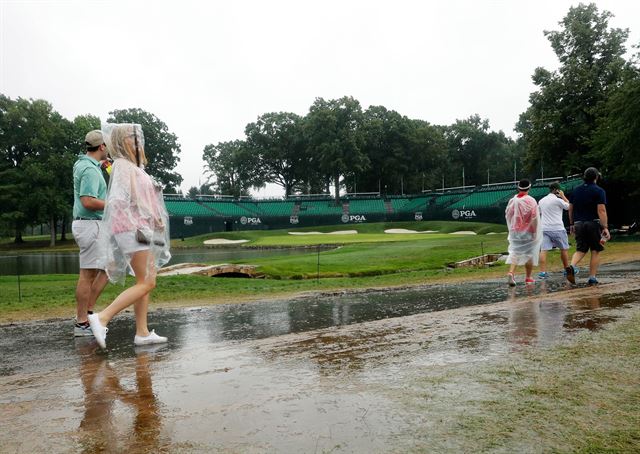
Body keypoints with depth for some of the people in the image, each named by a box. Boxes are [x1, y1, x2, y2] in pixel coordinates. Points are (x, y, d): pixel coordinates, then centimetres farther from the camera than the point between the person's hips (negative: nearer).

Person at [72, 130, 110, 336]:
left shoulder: (82, 163, 15)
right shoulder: (90, 169, -16)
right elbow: (88, 202, -26)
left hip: (89, 224, 10)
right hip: (90, 224, -10)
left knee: (105, 268, 14)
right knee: (88, 274, -5)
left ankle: (87, 312, 17)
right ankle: (82, 323, 2)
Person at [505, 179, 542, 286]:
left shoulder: (512, 201, -1)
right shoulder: (531, 201, -13)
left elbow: (507, 215, 6)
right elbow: (534, 218, -15)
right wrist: (535, 232, -6)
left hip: (515, 231, 3)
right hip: (528, 232, -3)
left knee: (514, 252, 6)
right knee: (529, 253, 10)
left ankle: (511, 272, -17)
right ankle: (528, 278, 18)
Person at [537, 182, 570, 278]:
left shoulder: (541, 201, 13)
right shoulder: (557, 200, -7)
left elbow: (538, 214, 18)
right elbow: (569, 206, 3)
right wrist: (563, 196, 8)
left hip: (544, 228, 5)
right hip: (557, 228, -4)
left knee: (543, 250, -3)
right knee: (564, 249, 13)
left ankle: (542, 272, -10)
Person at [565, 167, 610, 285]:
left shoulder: (576, 190, 10)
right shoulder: (599, 191, -6)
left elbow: (570, 209, 14)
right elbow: (601, 210, -14)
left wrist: (571, 224, 22)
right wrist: (605, 227, -15)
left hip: (578, 224, 4)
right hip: (593, 223, -4)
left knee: (580, 250, 9)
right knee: (595, 251, 6)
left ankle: (571, 266, -19)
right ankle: (592, 278, 6)